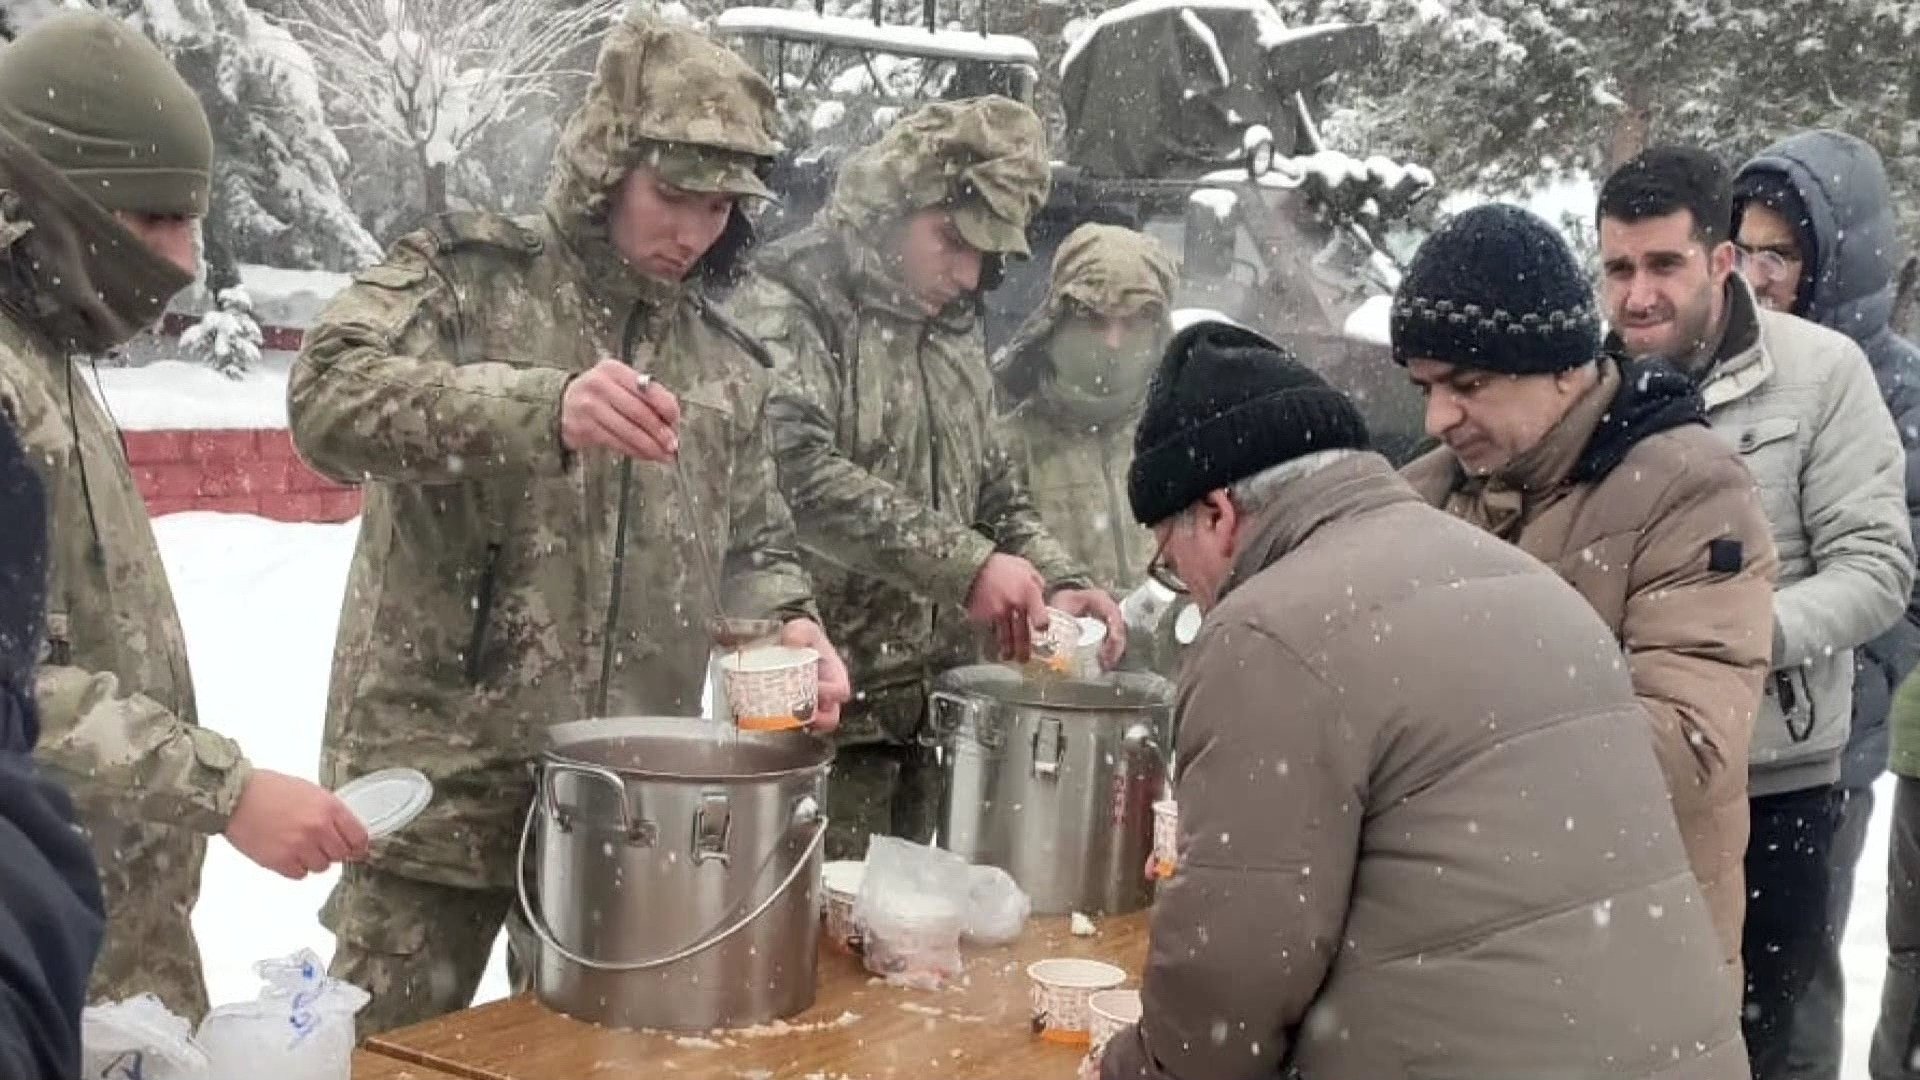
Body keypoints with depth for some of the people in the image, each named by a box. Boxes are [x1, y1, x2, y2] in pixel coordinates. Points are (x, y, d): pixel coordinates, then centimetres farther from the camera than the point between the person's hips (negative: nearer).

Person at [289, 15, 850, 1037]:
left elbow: (753, 545, 16)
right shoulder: (466, 272, -4)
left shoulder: (725, 360, 11)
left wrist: (787, 625, -7)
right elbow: (329, 394, -20)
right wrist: (542, 408, -34)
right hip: (438, 778, -4)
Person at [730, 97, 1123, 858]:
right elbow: (797, 473, -25)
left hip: (927, 710, 7)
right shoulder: (788, 309, -9)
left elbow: (995, 492, 21)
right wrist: (964, 565, -25)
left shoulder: (954, 334, 17)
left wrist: (1056, 583, 2)